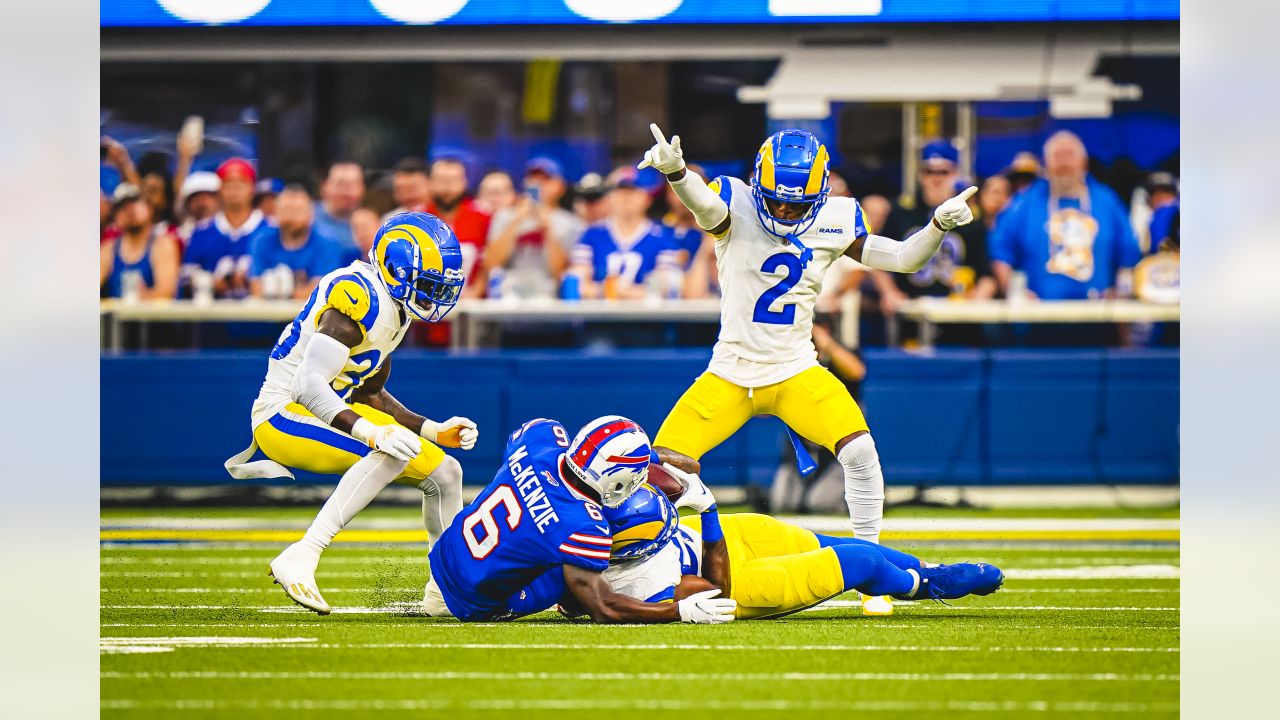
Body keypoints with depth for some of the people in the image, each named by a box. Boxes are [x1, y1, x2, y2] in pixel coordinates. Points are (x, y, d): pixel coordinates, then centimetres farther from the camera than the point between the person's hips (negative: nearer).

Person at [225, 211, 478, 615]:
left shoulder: (394, 308, 10)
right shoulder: (357, 296, -21)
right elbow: (309, 385, -30)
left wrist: (435, 431, 13)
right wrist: (372, 431, -38)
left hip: (323, 414, 10)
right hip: (285, 413, -10)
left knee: (444, 472, 10)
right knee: (393, 452, -33)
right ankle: (300, 559, -38)